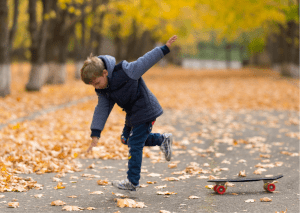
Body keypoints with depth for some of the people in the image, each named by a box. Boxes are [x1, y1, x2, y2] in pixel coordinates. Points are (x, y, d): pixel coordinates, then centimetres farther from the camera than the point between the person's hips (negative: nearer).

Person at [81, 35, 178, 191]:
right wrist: (95, 134, -6)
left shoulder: (125, 72, -27)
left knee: (135, 145, -6)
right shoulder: (102, 89, -5)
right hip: (132, 114, 9)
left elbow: (146, 60, -21)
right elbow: (101, 109, -2)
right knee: (126, 139, 19)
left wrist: (165, 48, -18)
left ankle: (132, 182, 3)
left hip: (145, 111, -8)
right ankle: (163, 140, 30)